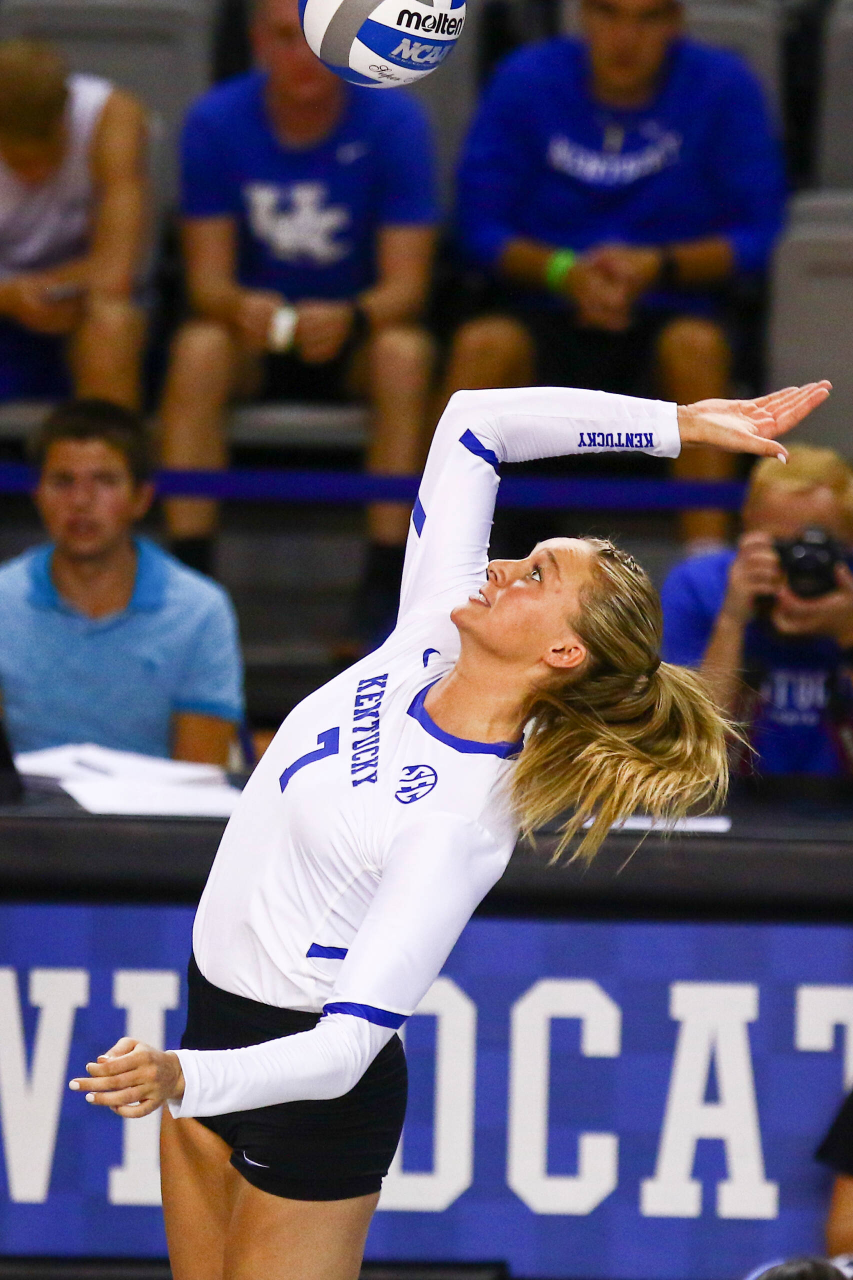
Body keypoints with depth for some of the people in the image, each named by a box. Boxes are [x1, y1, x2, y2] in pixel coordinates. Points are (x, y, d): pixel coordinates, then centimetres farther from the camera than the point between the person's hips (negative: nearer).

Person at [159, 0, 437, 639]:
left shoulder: (395, 120, -13)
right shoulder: (216, 122, -10)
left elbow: (406, 286, -16)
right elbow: (208, 279, -11)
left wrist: (350, 318, -39)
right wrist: (241, 307, -36)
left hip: (359, 331, -1)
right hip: (255, 336, 1)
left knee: (406, 353, -33)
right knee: (199, 349, -31)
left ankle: (387, 583, -31)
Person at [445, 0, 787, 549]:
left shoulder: (724, 87, -2)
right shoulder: (526, 81, 0)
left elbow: (755, 234, -4)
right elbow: (480, 226, -1)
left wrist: (656, 266, -19)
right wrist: (565, 272, -19)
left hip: (668, 307, -1)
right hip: (545, 309, 1)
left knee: (697, 344, -34)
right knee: (481, 344, -31)